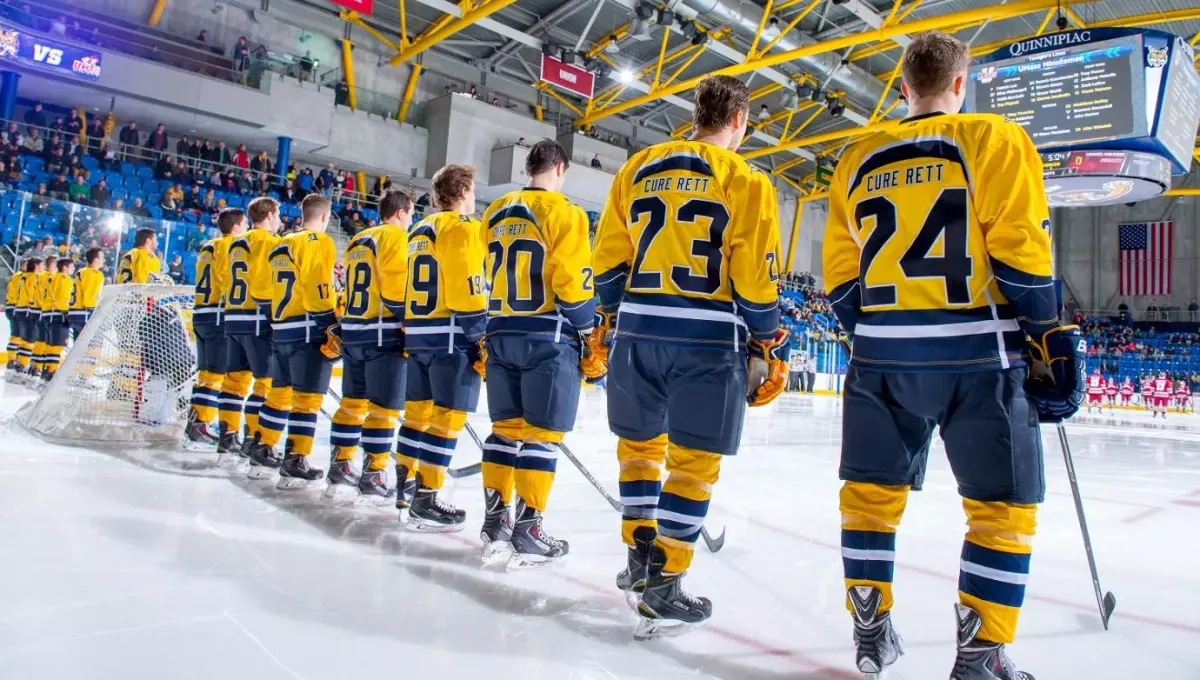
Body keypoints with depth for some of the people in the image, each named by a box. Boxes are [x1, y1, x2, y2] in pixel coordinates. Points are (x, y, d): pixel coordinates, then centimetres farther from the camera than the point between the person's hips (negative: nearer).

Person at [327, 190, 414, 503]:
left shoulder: (357, 241, 19)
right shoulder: (396, 236, -6)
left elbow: (351, 289, 19)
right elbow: (397, 289, -16)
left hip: (353, 331, 8)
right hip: (384, 334, -8)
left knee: (353, 401, 15)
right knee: (384, 407, -3)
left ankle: (340, 466, 21)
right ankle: (373, 476, -1)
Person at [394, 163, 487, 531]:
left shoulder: (418, 232, 19)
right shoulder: (463, 227, -7)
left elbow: (404, 288, 19)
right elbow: (466, 290, -17)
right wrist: (484, 340, -14)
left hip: (417, 335, 9)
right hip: (452, 337, -9)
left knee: (418, 412, 16)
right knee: (446, 418, -5)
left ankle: (401, 485, 24)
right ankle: (425, 500, -3)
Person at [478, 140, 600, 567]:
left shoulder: (494, 215, 14)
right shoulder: (563, 213, -7)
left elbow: (482, 280, 16)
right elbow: (573, 284, -13)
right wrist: (593, 343, -6)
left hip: (501, 335, 7)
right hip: (549, 338, -6)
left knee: (505, 428, 13)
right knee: (541, 434, -1)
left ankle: (495, 521, 17)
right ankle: (527, 530, 3)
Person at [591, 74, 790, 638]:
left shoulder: (638, 168, 11)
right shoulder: (746, 181, -2)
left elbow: (609, 258, 11)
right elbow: (754, 277, -6)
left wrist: (609, 322, 21)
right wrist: (769, 347, 3)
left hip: (638, 331, 4)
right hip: (709, 340, -4)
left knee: (639, 443, 19)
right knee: (693, 462, 4)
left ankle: (641, 560, 27)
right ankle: (662, 587, 8)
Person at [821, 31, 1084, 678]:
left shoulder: (858, 159, 11)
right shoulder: (993, 139, 0)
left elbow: (841, 275, 10)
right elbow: (1019, 252, -8)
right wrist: (1050, 337, 0)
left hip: (883, 355, 4)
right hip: (976, 354, -3)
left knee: (873, 490, 14)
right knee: (1003, 504, 9)